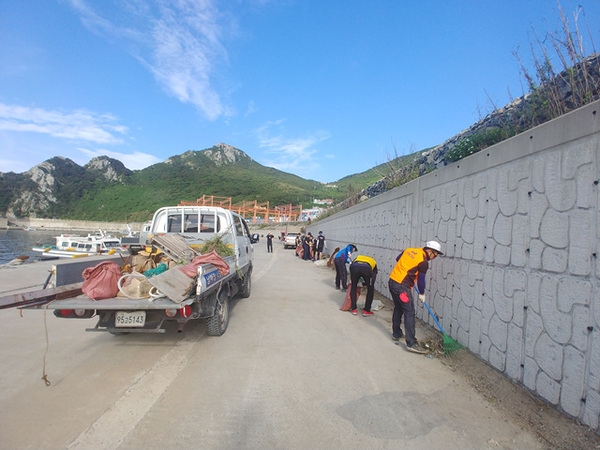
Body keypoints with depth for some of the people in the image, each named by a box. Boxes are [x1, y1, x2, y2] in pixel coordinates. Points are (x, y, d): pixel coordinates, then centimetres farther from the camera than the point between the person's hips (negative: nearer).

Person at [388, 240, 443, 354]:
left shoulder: (409, 250, 10)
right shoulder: (423, 262, -10)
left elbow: (397, 259, 24)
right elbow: (421, 280, -2)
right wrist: (421, 294, 12)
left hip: (392, 281, 9)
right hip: (402, 286, -9)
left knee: (398, 308, 22)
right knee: (409, 313, -4)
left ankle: (396, 333, 34)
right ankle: (411, 343, -4)